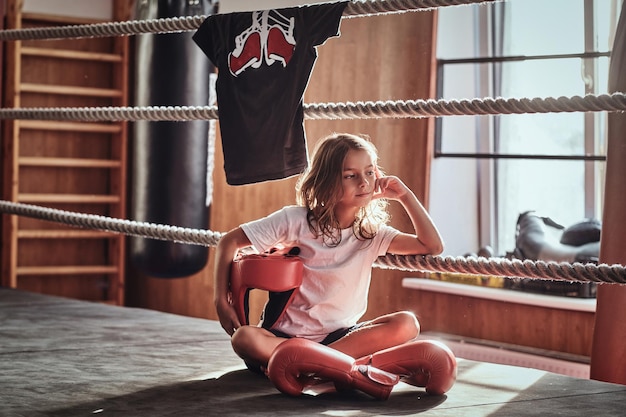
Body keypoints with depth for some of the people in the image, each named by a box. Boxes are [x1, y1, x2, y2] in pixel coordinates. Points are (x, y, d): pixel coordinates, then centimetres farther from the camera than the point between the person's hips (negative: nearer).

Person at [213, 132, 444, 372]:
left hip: (339, 335, 4)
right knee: (243, 339, -35)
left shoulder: (371, 233, 4)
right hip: (287, 333, -3)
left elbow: (433, 246, -2)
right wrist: (222, 302, -11)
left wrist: (405, 196, -6)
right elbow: (229, 242, -3)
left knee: (407, 324, -23)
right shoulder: (296, 221, -6)